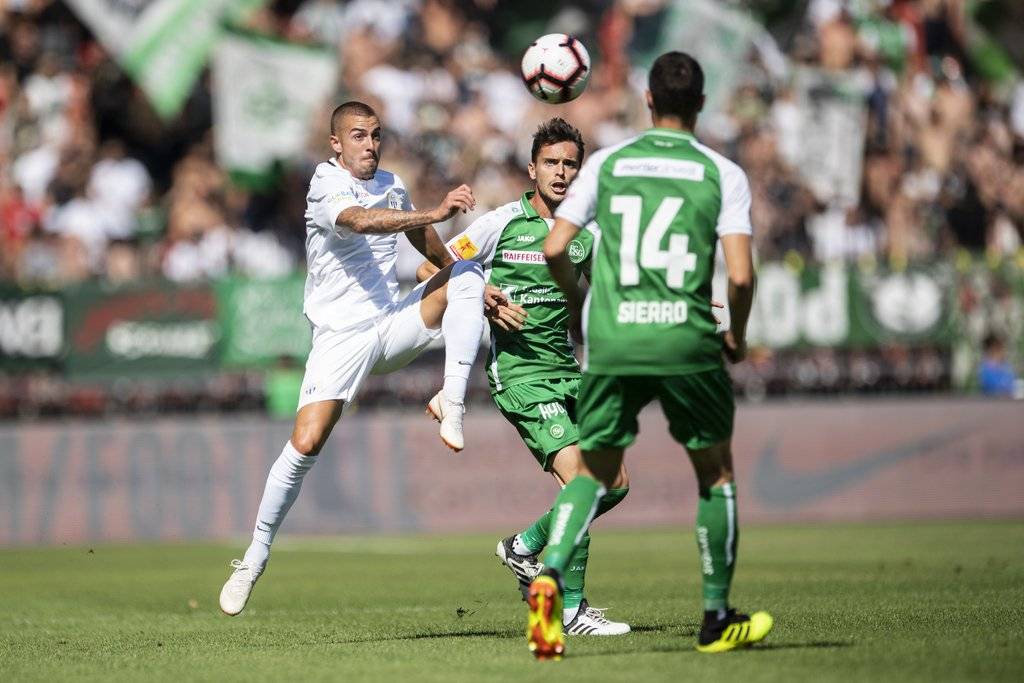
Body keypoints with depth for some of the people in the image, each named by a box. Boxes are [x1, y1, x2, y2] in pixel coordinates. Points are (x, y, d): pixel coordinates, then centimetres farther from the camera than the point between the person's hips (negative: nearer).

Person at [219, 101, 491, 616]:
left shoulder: (391, 185, 10)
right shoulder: (325, 186, -13)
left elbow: (427, 242, 28)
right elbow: (362, 221, -35)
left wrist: (471, 293, 24)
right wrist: (436, 213, -44)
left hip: (394, 325, 5)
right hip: (341, 336, -5)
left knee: (466, 270, -15)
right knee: (305, 444, -16)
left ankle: (452, 401, -22)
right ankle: (255, 558, -1)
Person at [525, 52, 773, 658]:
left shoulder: (607, 163, 5)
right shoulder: (723, 174, 0)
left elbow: (555, 249, 2)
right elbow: (741, 274, -9)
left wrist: (579, 307, 20)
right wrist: (738, 336, 10)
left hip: (611, 342, 2)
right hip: (688, 340, -2)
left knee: (595, 473, 13)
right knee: (716, 472, 17)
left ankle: (550, 575, -14)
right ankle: (718, 618, 20)